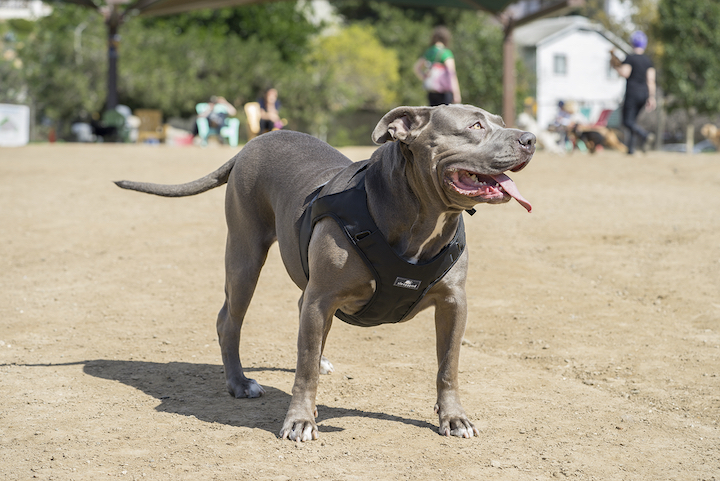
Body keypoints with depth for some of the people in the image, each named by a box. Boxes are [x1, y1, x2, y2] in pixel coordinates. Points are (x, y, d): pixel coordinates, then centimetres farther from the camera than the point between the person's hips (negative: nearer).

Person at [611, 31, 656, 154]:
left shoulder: (630, 58, -8)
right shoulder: (648, 61, 10)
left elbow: (624, 73, -20)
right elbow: (651, 80, 6)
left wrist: (615, 66, -2)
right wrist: (651, 97, 7)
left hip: (632, 94, -7)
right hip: (644, 93, 7)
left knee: (627, 121, -7)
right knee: (632, 119, 17)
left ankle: (645, 135, -32)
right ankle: (631, 147, 13)